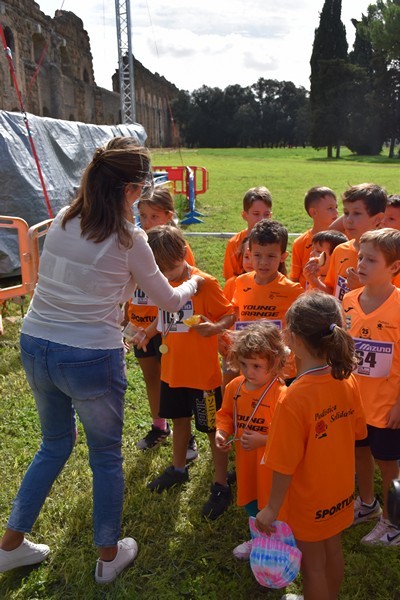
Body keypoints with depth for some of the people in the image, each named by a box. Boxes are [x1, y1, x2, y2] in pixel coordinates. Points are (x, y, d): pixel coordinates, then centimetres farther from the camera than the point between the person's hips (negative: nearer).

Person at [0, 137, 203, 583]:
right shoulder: (129, 239, -13)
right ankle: (109, 556, 34)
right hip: (91, 359, -6)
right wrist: (193, 283, 19)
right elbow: (169, 301, 0)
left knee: (54, 444, 27)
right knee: (106, 455, 16)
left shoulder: (62, 220, 1)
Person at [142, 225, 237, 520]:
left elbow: (230, 314, -14)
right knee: (180, 419, 24)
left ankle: (222, 486, 20)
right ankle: (179, 468, 45)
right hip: (173, 370, 7)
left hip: (203, 372, -7)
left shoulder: (204, 282, -17)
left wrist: (215, 327, -32)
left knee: (213, 428, 6)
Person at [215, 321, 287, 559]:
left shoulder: (280, 394, -26)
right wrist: (222, 431, -8)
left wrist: (263, 440, -32)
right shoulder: (235, 387, -5)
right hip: (245, 460, 7)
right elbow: (226, 414, 10)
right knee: (250, 501, 26)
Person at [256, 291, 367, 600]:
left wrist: (272, 508, -12)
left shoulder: (294, 398, -34)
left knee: (313, 564, 16)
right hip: (341, 491, 6)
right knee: (333, 548, 28)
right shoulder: (348, 380, -15)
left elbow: (285, 465, -25)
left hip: (308, 501, -6)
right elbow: (356, 433, 0)